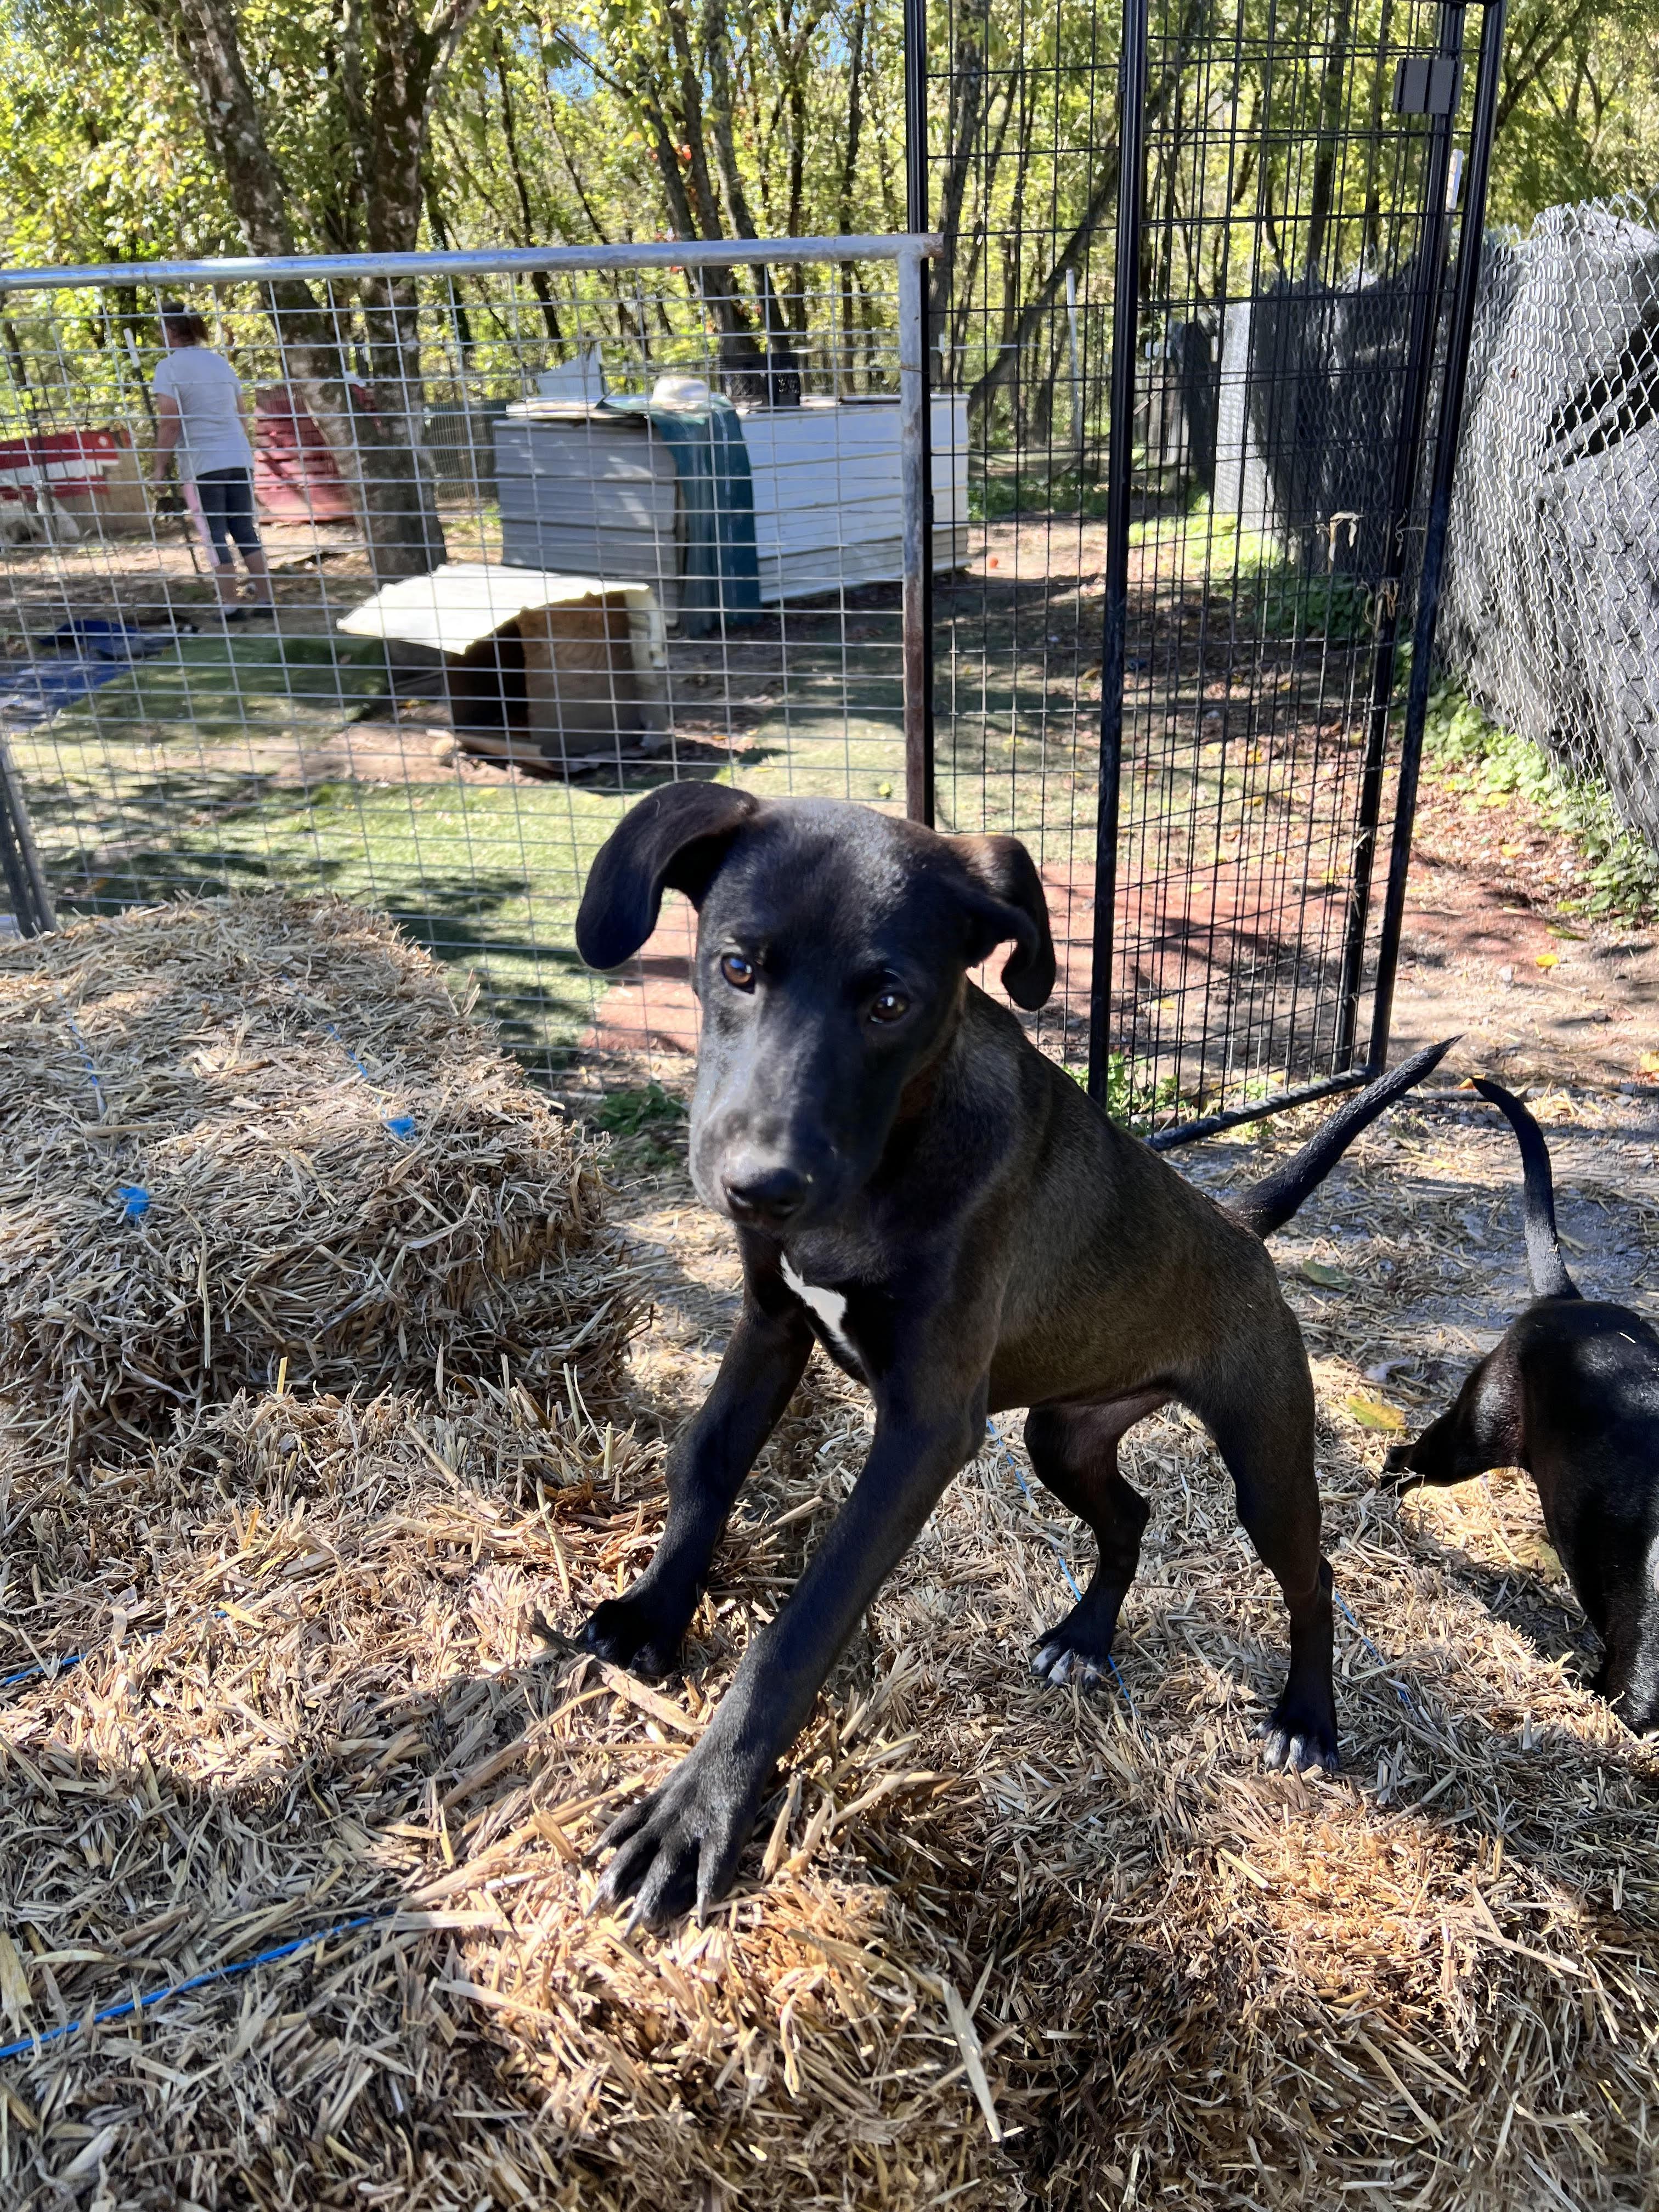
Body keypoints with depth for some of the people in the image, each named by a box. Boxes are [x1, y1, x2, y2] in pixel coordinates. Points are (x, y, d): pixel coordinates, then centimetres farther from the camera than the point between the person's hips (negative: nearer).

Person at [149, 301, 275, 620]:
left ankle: (230, 605, -2)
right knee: (246, 531, 10)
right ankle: (266, 600, 8)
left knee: (216, 537, -1)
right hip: (239, 457, 6)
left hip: (202, 462, -5)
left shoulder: (169, 368, -6)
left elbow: (169, 423, -13)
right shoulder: (220, 361, 13)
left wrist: (160, 466, -6)